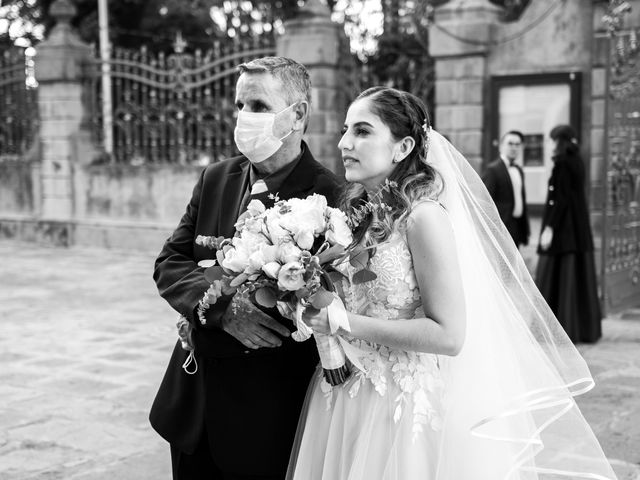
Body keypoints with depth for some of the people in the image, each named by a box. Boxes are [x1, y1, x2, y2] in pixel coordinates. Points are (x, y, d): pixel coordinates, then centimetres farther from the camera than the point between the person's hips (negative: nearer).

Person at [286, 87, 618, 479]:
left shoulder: (423, 215, -17)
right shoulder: (357, 213, 4)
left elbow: (449, 335, -20)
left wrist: (344, 323, -19)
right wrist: (318, 310, -2)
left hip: (409, 410, -6)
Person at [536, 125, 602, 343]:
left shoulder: (563, 163, -14)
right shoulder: (577, 161, 13)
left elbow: (560, 197, -19)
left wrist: (549, 227, -19)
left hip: (562, 226, -9)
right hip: (579, 226, 9)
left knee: (557, 276, -3)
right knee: (578, 276, 10)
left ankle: (564, 329, -2)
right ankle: (586, 328, 13)